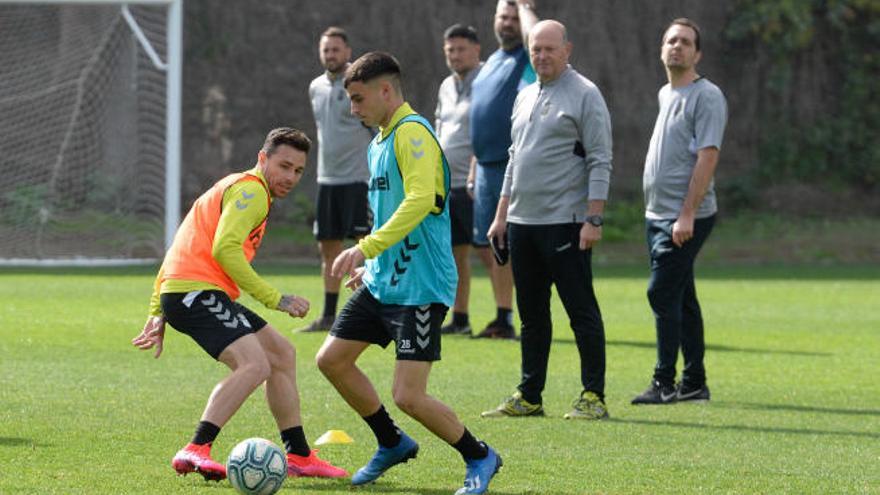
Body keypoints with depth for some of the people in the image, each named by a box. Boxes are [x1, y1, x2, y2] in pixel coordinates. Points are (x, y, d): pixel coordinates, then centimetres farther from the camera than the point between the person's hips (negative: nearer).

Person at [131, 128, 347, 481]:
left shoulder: (235, 189, 28)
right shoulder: (251, 190, -6)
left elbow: (184, 246, 30)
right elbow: (224, 249, -21)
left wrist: (158, 313, 29)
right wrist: (274, 299, -18)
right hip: (197, 291, -11)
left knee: (282, 354, 19)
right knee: (255, 364, -27)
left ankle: (299, 456, 25)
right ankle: (195, 452, -36)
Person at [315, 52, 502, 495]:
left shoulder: (412, 133, -15)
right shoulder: (379, 141, 16)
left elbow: (419, 201, -29)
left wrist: (366, 248, -34)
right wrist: (371, 264, 23)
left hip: (421, 287, -10)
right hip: (383, 281, 10)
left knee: (408, 396, -13)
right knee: (332, 359, 10)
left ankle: (479, 458, 9)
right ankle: (392, 443, 26)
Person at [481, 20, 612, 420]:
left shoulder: (584, 95, -6)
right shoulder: (525, 98, 17)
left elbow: (600, 163, -10)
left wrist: (593, 220, -17)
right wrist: (502, 215, 18)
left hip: (564, 223, -8)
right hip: (522, 223, 8)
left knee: (581, 311, -5)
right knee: (531, 315, 11)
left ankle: (593, 396, -3)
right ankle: (529, 397, 15)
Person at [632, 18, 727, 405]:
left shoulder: (706, 96, -10)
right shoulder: (665, 95, 17)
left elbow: (707, 158, -17)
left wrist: (687, 215, -22)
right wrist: (655, 208, 17)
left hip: (687, 218, -9)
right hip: (657, 214, 9)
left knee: (663, 293, -13)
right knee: (680, 298, 11)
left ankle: (664, 382, -11)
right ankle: (693, 383, 15)